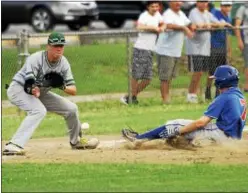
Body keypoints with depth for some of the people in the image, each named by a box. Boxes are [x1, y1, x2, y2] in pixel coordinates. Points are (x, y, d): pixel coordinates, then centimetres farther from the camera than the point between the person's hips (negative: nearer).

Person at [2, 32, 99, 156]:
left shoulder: (64, 63, -9)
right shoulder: (35, 59, -27)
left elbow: (74, 90, -11)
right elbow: (28, 86, -34)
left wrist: (64, 87, -32)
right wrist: (33, 90, -56)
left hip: (41, 93, 7)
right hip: (18, 89, -7)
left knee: (71, 108, 4)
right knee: (39, 110, -35)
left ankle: (76, 141, 30)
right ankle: (13, 146, -43)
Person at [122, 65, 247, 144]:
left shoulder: (224, 98, -16)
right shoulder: (240, 96, 13)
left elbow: (201, 122, -18)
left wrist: (178, 131, -8)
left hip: (222, 135, -9)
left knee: (175, 126, -3)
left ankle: (139, 138, 3)